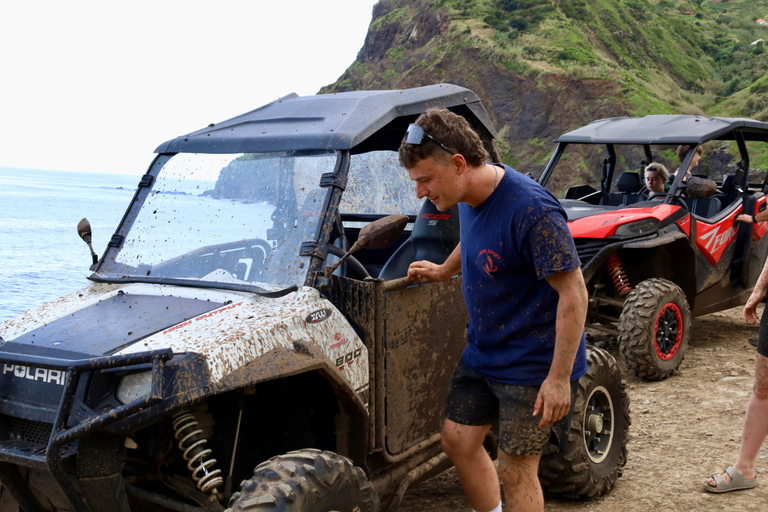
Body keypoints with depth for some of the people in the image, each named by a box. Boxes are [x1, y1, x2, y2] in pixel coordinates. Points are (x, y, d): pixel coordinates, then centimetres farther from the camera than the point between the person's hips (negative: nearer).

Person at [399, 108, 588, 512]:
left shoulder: (530, 210, -28)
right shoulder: (469, 198, -2)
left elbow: (573, 293, -25)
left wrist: (559, 378, -25)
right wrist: (444, 271, 25)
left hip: (532, 365, -8)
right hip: (482, 353, 8)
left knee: (516, 470, 1)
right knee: (458, 442, 14)